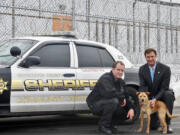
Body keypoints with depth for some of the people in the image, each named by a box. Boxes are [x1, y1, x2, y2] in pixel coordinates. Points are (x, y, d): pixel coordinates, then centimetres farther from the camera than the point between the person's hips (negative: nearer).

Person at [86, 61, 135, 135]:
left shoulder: (121, 82, 9)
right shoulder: (105, 79, -19)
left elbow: (126, 97, 9)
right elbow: (109, 93, -37)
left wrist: (131, 108, -9)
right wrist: (122, 98, -22)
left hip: (108, 104, 8)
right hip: (95, 104, -8)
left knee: (128, 112, -6)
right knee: (114, 101, -36)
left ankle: (110, 125, 13)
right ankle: (103, 125, -19)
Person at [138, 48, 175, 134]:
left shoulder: (165, 69, -15)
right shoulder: (142, 69, -4)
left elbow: (164, 88, -18)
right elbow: (143, 86, -10)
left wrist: (155, 99, -32)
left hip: (162, 95, -2)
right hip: (150, 97, 2)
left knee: (169, 94, -39)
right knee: (153, 126, -4)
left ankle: (167, 124, -27)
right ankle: (157, 120, 37)